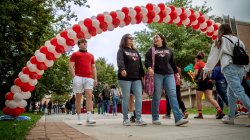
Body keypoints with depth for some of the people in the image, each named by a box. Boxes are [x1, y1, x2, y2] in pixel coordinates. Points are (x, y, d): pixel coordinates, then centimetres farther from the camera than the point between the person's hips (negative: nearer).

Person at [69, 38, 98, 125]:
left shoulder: (91, 55, 24)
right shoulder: (75, 54, 13)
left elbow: (93, 68, 23)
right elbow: (71, 66, 3)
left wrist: (95, 78, 12)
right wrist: (74, 77, -9)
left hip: (89, 78, 3)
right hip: (78, 77, -2)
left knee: (89, 96, -13)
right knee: (78, 98, 1)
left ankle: (89, 118, -18)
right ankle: (79, 119, 7)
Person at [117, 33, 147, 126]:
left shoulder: (135, 51, 24)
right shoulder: (121, 50, 6)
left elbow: (140, 63, 24)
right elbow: (120, 60, -14)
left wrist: (142, 74, 16)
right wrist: (122, 69, -34)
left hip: (136, 77, 5)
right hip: (125, 77, -5)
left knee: (139, 97, -6)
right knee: (126, 98, -2)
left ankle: (138, 119, -3)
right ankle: (125, 119, 6)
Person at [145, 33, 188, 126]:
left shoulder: (168, 50, 19)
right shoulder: (151, 50, 12)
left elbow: (173, 63, 20)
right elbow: (147, 61, -1)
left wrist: (176, 73, 15)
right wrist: (149, 68, -21)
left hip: (169, 75, 2)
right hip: (157, 75, -2)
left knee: (173, 95, -10)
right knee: (156, 96, -1)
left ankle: (178, 118, -15)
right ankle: (155, 118, 11)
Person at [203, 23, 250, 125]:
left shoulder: (220, 41, 6)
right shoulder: (237, 40, 18)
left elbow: (213, 56, 7)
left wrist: (207, 69, 14)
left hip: (229, 68, -6)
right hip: (240, 68, 6)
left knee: (239, 92, -12)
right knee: (231, 93, 13)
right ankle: (230, 117, 18)